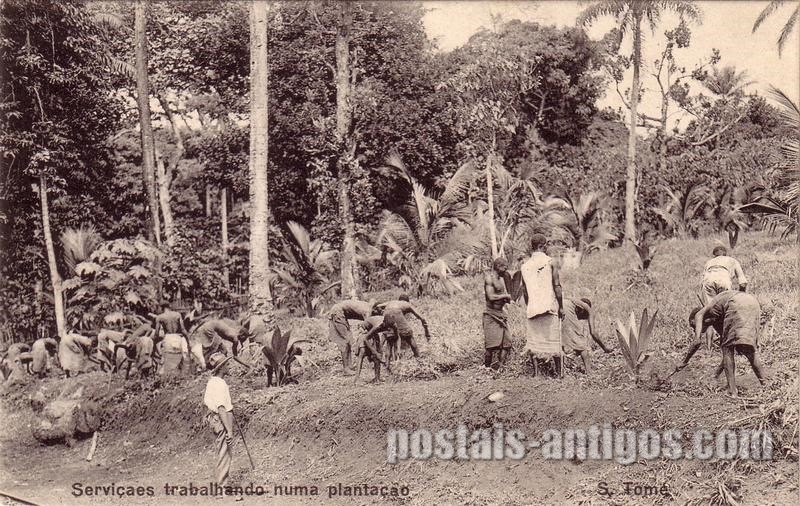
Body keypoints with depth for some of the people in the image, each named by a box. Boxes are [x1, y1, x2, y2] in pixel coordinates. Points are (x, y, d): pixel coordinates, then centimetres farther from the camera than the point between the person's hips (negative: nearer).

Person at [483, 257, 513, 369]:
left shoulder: (501, 278, 15)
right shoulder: (489, 277, -11)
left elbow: (508, 298, 20)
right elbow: (491, 297, -21)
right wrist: (505, 296, -8)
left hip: (501, 313, 8)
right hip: (491, 314, -8)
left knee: (507, 343, 3)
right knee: (492, 343, -8)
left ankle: (499, 366, 7)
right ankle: (486, 366, 4)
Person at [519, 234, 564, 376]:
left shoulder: (525, 266, 8)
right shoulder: (549, 262, -3)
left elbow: (524, 291, 11)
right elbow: (557, 286, -6)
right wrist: (561, 307, 0)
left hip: (532, 308, 3)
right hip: (549, 306, -3)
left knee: (533, 340, 6)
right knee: (553, 340, 4)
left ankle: (536, 372, 0)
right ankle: (559, 371, 9)